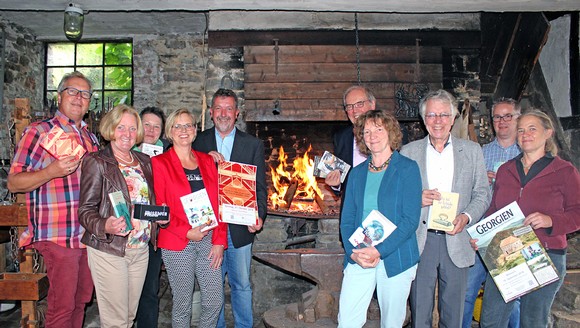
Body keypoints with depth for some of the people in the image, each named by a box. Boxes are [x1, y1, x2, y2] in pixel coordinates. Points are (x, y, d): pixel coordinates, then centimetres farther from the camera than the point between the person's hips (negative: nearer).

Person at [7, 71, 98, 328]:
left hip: (89, 236, 7)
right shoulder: (39, 131, -4)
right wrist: (50, 172, -22)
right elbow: (13, 183, -7)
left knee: (82, 300, 15)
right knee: (62, 307, -2)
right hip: (59, 237, -6)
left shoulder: (91, 138, 16)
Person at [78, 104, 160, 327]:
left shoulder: (144, 162, 12)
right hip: (108, 250, -5)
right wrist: (105, 226, -27)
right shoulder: (96, 162, -5)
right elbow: (86, 210, -9)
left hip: (141, 249, 6)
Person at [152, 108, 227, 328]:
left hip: (209, 240, 4)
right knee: (183, 303, 6)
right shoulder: (160, 163, 0)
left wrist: (219, 241, 1)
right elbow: (158, 206, -5)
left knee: (215, 301, 5)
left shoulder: (207, 161, 11)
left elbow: (217, 203, 8)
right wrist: (186, 232, -14)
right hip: (177, 243, -3)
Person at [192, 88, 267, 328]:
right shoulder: (200, 141, 5)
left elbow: (260, 186, 1)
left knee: (242, 285, 10)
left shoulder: (253, 144, 2)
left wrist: (258, 216, -15)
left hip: (240, 227, -1)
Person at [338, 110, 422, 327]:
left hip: (395, 258, -3)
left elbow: (410, 220, -10)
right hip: (358, 258, 3)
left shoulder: (407, 168, -2)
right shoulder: (357, 173, 10)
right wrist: (353, 252, -9)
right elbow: (346, 219, 7)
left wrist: (379, 250, -18)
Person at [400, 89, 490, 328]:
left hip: (457, 241, 1)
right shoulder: (408, 152, 7)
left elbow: (482, 193, 8)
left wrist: (466, 217, -10)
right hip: (420, 241, 0)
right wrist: (417, 199, -13)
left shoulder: (472, 151, 9)